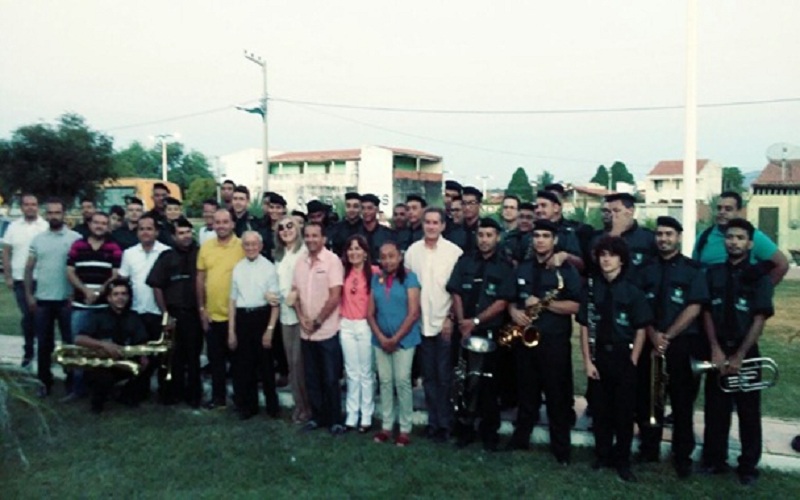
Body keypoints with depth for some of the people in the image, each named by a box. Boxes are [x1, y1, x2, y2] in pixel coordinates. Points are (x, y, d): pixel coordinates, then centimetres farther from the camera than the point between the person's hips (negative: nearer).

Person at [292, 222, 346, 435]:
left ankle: (335, 420, 15)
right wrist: (302, 319, -4)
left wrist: (317, 322, -11)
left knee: (330, 379, 3)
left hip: (328, 331, -5)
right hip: (306, 332, 6)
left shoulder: (332, 261, -10)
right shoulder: (300, 263, 8)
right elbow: (295, 293, 11)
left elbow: (335, 296, -14)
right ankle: (317, 416, 27)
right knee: (312, 378, 13)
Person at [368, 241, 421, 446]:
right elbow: (370, 312, 6)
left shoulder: (409, 278, -6)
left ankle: (405, 429, 9)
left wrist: (395, 339, -11)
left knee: (402, 382, -1)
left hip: (403, 339, -4)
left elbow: (413, 313, -10)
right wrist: (381, 337, -6)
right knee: (385, 382, 9)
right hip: (381, 340, 4)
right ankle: (386, 426, 19)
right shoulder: (376, 279, 7)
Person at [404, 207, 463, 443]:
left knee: (444, 376, 4)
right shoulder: (412, 250, 3)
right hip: (421, 323, 3)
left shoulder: (454, 251, -7)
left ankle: (444, 423, 15)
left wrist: (451, 318, -9)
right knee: (428, 376, 12)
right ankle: (433, 421, 22)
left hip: (445, 323, -3)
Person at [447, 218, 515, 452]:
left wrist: (475, 321, -14)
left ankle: (489, 433, 18)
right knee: (463, 381, 7)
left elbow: (502, 302, -8)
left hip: (490, 333, -2)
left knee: (488, 383, 5)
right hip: (463, 331, 2)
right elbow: (456, 294, 3)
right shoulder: (464, 261, 6)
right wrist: (462, 323, -10)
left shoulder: (505, 267, -2)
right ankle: (464, 430, 20)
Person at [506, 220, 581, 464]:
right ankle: (520, 438, 26)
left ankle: (561, 447, 13)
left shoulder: (566, 270, -3)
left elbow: (576, 306, -12)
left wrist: (544, 304, -20)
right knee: (526, 392, 14)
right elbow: (510, 298, 18)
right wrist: (514, 311, -4)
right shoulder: (522, 269, 12)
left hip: (554, 341, -4)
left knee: (557, 396, 3)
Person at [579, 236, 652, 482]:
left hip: (624, 357, -2)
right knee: (600, 410, 10)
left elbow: (640, 330, -3)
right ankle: (602, 455, 26)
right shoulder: (591, 288, 1)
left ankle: (622, 461, 19)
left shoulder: (632, 291, -5)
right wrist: (587, 360, -5)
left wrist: (632, 362, -8)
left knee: (624, 412, 6)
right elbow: (584, 326, 1)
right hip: (598, 357, 2)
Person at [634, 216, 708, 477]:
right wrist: (653, 335, -12)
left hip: (683, 344, -3)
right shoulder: (647, 270, 9)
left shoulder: (693, 270, -1)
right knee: (647, 400, 8)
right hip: (651, 344, 3)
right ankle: (648, 449, 23)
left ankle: (682, 455, 19)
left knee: (682, 403, 5)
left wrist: (668, 336, -14)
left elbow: (694, 308, -9)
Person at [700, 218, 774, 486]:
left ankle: (748, 466, 20)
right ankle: (714, 460, 22)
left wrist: (739, 356, -14)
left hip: (746, 352, -2)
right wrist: (716, 349, -9)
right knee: (715, 410, 9)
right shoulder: (713, 273, 4)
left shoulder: (759, 277, -5)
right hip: (718, 351, 2)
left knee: (748, 412, 7)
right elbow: (707, 313, 2)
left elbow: (759, 320, -9)